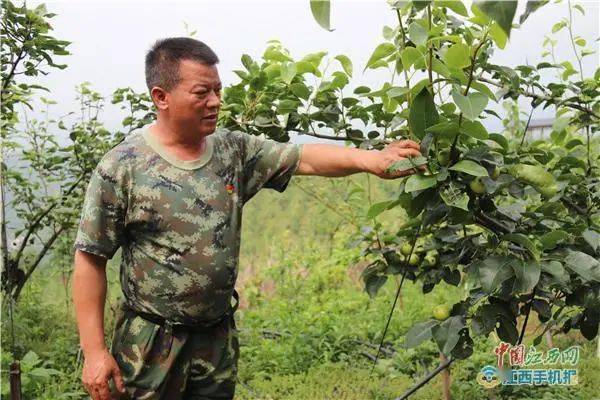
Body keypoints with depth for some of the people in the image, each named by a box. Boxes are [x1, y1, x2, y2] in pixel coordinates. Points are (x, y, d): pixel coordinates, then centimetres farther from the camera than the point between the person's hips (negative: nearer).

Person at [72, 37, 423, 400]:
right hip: (150, 343, -4)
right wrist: (94, 351, -12)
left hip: (219, 339, 4)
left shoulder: (234, 151, 2)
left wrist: (369, 158, -25)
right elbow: (91, 260, -9)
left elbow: (303, 158, -7)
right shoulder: (123, 166, -10)